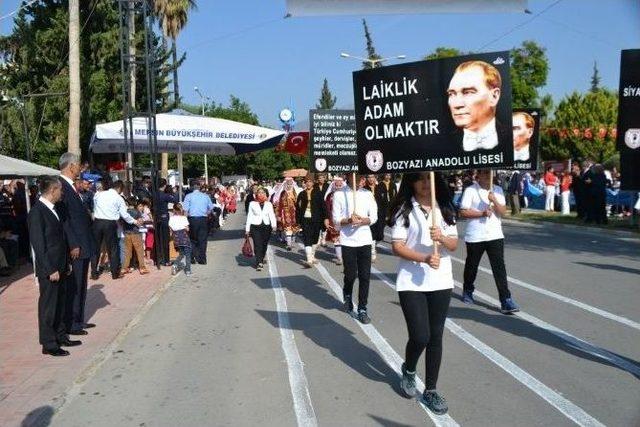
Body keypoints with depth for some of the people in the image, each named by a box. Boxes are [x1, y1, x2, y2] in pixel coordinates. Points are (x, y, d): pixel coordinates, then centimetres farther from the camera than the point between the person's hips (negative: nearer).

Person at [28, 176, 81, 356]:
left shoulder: (53, 209, 10)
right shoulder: (37, 212, -16)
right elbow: (38, 245, -18)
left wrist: (67, 263, 15)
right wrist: (50, 270, -18)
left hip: (61, 267, 9)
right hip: (48, 270, -9)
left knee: (60, 304, 17)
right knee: (48, 306, 1)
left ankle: (61, 336, 29)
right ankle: (48, 344, 10)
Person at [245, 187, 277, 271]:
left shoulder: (269, 204, 8)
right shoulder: (252, 204, 5)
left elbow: (272, 215, 0)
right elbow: (249, 216, 7)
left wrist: (274, 225, -17)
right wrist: (247, 229, 6)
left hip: (266, 226, 2)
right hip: (255, 227, -2)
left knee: (264, 245, 9)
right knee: (258, 245, -12)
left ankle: (261, 260, 29)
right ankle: (259, 263, -15)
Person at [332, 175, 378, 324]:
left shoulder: (367, 194, 7)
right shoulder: (339, 195, -1)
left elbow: (374, 217, 4)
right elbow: (336, 220, -3)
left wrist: (364, 221, -16)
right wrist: (349, 220, -21)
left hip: (365, 240, 2)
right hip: (347, 240, -2)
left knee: (365, 276, 0)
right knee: (350, 275, 3)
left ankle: (362, 309, 10)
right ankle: (347, 295, 35)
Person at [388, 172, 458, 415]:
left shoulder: (445, 209, 5)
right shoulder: (403, 210, -6)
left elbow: (454, 245, 5)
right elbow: (397, 247, -11)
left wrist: (442, 238, -18)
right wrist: (424, 259, -25)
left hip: (441, 282, 4)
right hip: (411, 282, -3)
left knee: (435, 337, 7)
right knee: (420, 337, -8)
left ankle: (431, 390, 22)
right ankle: (408, 370, 25)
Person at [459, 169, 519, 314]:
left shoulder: (497, 190, 7)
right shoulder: (470, 190, -4)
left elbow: (503, 211, 1)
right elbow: (463, 212, -8)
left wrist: (494, 201, -17)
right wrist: (482, 213, -18)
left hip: (495, 235, 2)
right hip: (475, 236, -2)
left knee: (499, 267, -6)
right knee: (471, 265, 14)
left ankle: (506, 300, -7)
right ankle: (467, 291, 38)